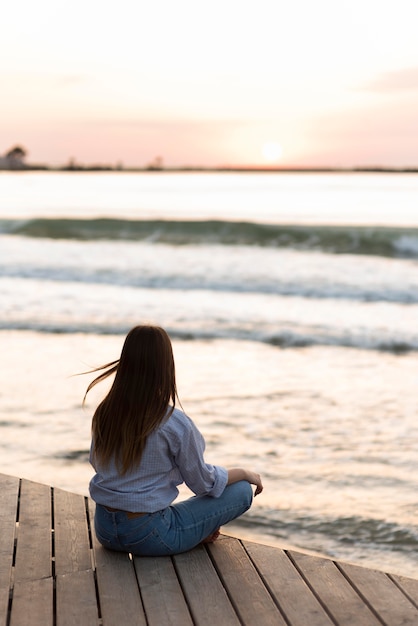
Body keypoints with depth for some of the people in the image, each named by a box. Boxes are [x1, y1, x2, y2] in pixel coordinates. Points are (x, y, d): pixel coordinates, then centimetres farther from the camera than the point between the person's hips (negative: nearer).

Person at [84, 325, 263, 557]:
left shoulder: (103, 414, -4)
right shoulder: (175, 423, -19)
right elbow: (204, 482, -7)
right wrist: (246, 473, 11)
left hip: (104, 530, 6)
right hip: (147, 535, -6)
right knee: (242, 491, 4)